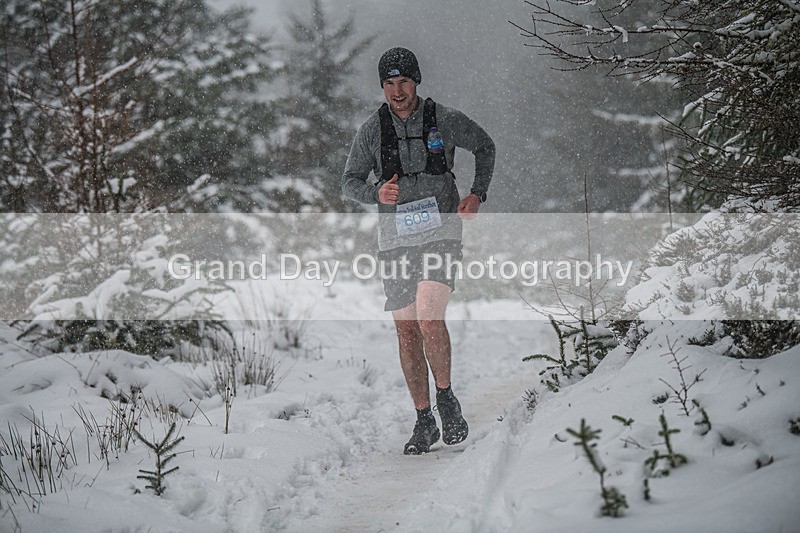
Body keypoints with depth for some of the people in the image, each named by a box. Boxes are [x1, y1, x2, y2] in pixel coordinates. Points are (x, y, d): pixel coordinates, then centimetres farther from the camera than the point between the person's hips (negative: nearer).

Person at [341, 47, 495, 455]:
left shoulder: (444, 120, -2)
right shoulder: (372, 129, 1)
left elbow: (485, 147, 15)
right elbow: (350, 181, 6)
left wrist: (477, 194, 2)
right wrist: (376, 194, -15)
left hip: (441, 233, -3)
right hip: (397, 240, 3)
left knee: (429, 318, -21)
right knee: (407, 331, 4)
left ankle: (446, 398, 1)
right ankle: (424, 422, 14)